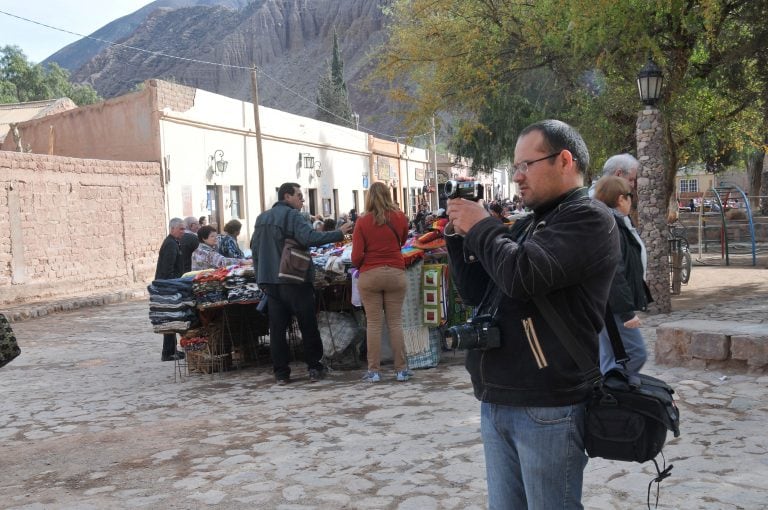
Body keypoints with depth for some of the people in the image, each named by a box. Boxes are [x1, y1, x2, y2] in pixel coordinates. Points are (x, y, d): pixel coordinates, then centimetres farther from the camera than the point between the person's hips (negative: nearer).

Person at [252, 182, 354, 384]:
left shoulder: (262, 218, 15)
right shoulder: (292, 215, -9)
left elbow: (255, 248, 19)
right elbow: (310, 237, -25)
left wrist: (261, 277, 24)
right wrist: (338, 233, -24)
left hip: (270, 282, 6)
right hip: (294, 281, -6)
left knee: (277, 328, 8)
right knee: (308, 326, 5)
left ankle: (281, 373, 9)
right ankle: (315, 368, 10)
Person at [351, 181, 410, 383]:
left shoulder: (363, 221, -5)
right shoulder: (399, 218, 1)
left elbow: (356, 256, -8)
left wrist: (358, 265, 12)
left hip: (369, 275, -1)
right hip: (395, 273, 1)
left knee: (373, 323, 4)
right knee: (395, 322, 7)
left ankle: (374, 370, 7)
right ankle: (401, 369, 9)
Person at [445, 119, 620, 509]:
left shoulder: (588, 218, -9)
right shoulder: (527, 225, 17)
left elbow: (523, 276, -24)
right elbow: (476, 292, 19)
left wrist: (481, 227, -8)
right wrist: (459, 236, 6)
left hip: (546, 408, -8)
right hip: (496, 404, 8)